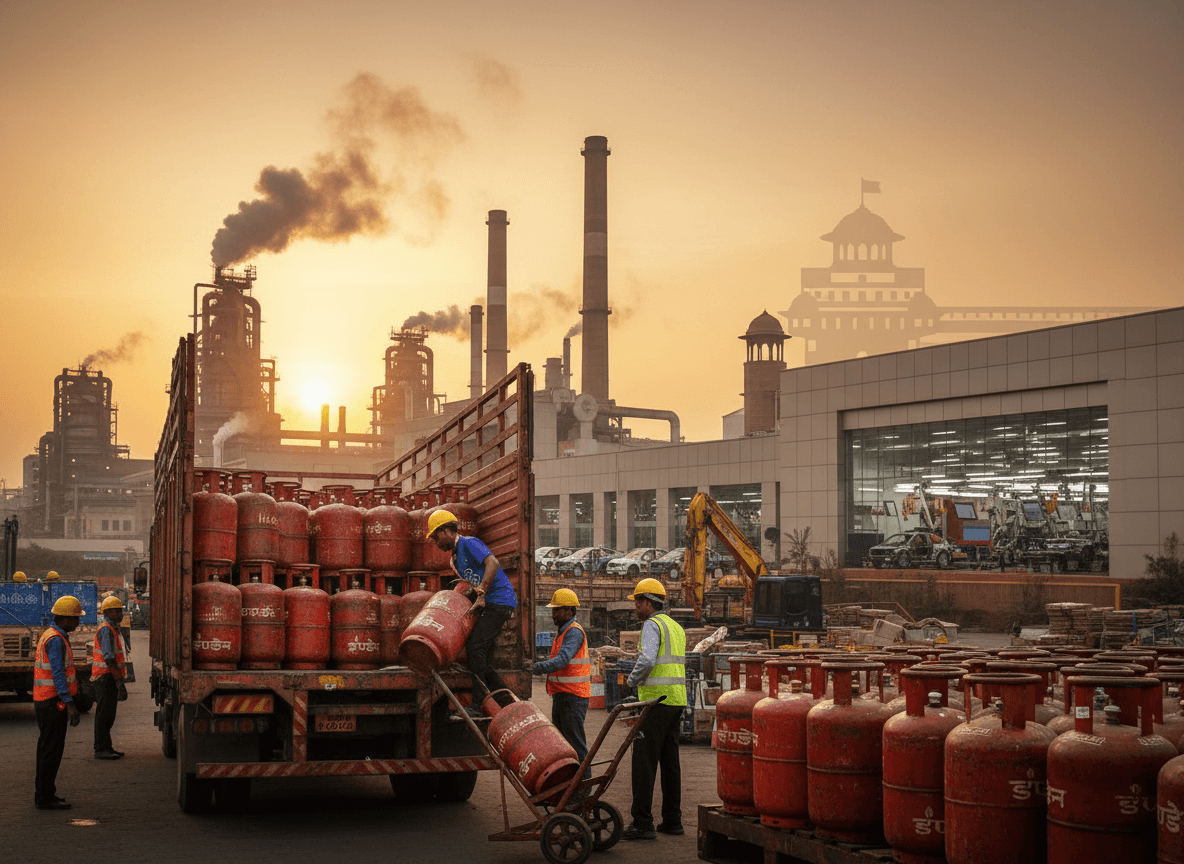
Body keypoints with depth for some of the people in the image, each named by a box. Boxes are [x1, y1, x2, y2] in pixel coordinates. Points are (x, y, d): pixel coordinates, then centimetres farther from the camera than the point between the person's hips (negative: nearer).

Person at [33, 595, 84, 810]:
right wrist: (70, 704, -24)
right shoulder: (55, 639, -17)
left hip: (46, 701, 11)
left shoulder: (51, 636, 16)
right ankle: (45, 798, -2)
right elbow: (58, 674, -22)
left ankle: (43, 795, 22)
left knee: (47, 749, 15)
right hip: (53, 703, -11)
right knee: (51, 750, -6)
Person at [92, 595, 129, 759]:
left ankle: (106, 747, 19)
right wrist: (119, 680, -24)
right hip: (105, 677, -10)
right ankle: (101, 750, -5)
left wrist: (120, 680, 23)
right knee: (104, 714, -7)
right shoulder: (106, 630, -14)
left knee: (108, 715, 13)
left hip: (111, 678, 10)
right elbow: (108, 658, -21)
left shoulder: (114, 629, 18)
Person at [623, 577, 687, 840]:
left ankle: (642, 823, -8)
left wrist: (632, 680, -5)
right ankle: (672, 820, 15)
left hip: (655, 701, -9)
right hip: (677, 700, 9)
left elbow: (647, 661, -23)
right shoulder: (676, 627, 20)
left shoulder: (652, 625, -9)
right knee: (670, 761, 12)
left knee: (644, 762, -6)